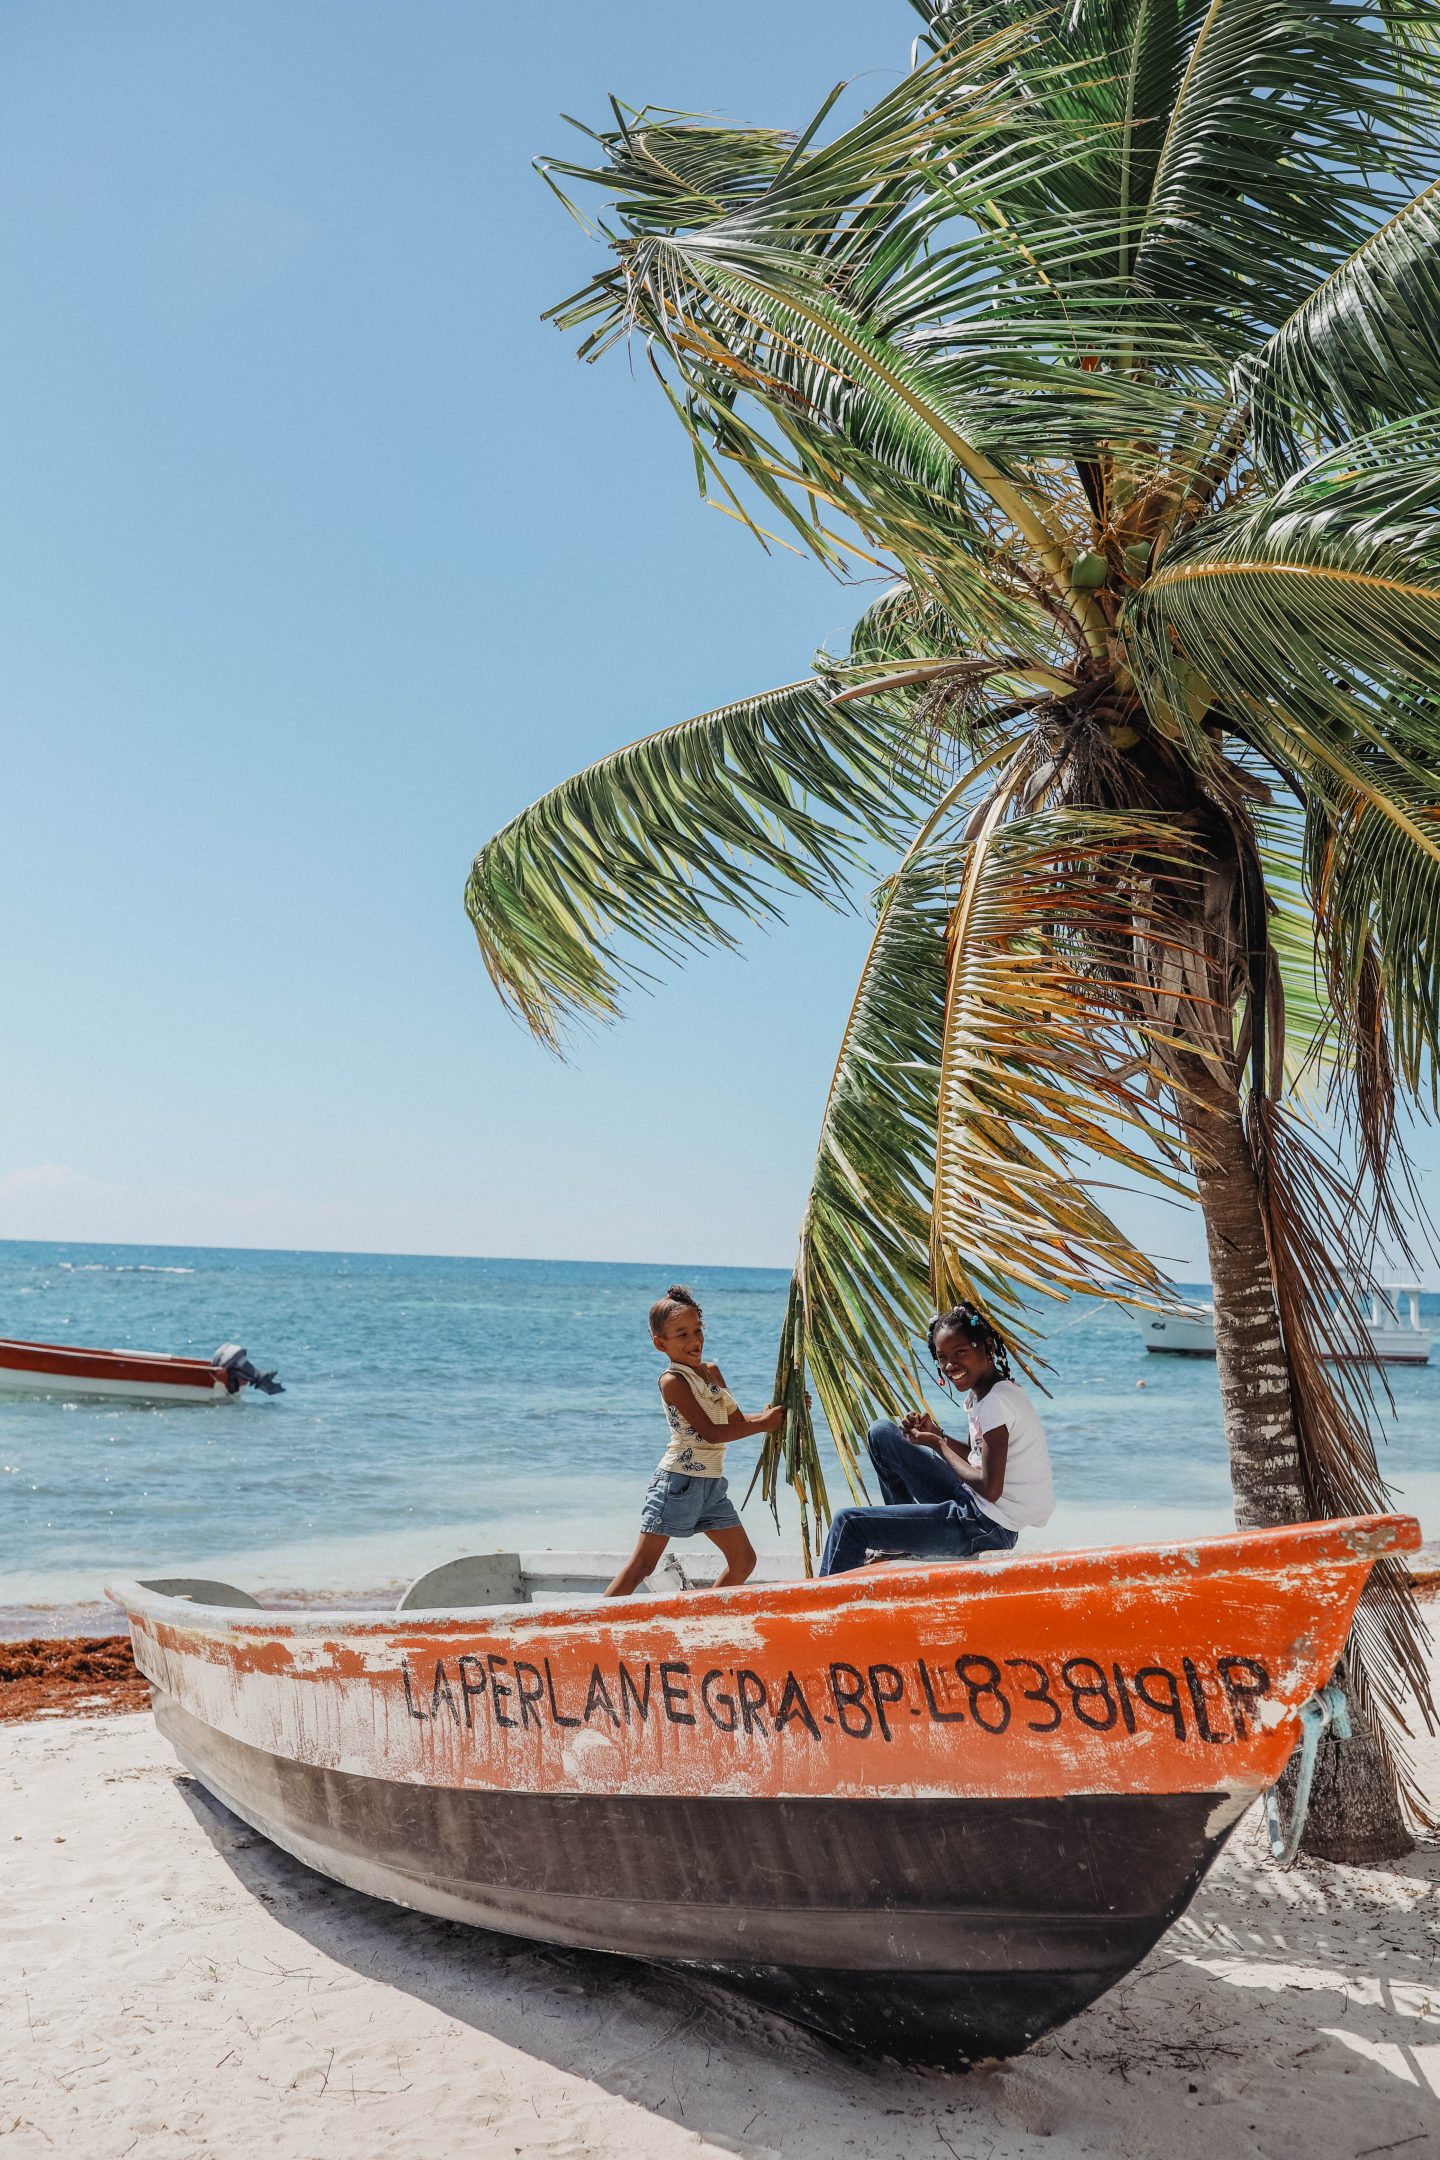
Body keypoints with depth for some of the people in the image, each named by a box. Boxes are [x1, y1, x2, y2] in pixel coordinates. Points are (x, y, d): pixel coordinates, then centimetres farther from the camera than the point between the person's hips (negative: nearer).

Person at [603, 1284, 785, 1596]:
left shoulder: (712, 1371, 12)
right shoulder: (672, 1381, -13)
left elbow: (737, 1422, 14)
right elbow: (711, 1433, -19)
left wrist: (780, 1413, 1)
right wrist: (763, 1424, -13)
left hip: (713, 1485, 8)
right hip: (680, 1482, -8)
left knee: (743, 1559, 10)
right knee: (642, 1563, -8)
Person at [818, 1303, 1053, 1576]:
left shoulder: (996, 1403, -21)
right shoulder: (979, 1393, 7)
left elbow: (990, 1489, -24)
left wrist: (939, 1445, -11)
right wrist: (936, 1434, -2)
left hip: (989, 1527, -10)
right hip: (977, 1508, 10)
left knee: (850, 1522, -12)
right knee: (882, 1433, 16)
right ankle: (906, 1535, 22)